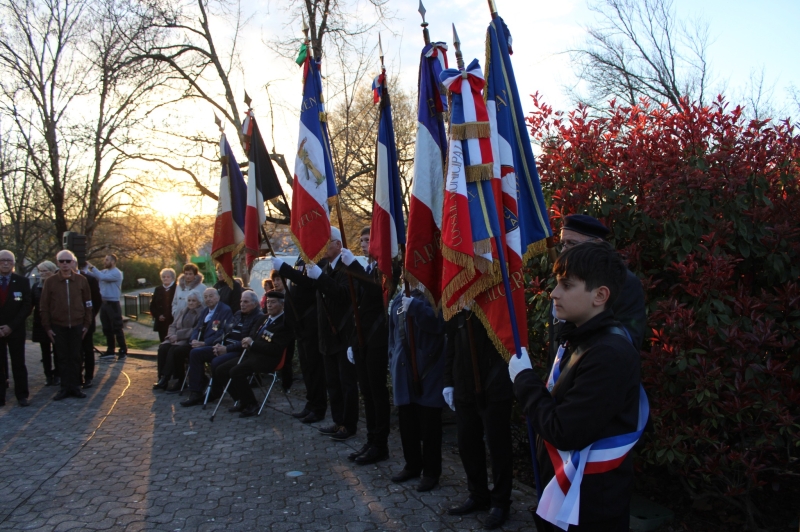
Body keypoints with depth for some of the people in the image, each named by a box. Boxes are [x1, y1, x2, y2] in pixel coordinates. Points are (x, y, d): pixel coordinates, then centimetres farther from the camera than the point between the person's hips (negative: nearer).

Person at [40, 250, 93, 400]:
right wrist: (47, 327, -2)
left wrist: (86, 324, 2)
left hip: (77, 326, 0)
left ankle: (75, 387, 15)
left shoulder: (81, 280, 0)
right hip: (58, 326, 0)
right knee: (62, 358, 6)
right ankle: (65, 387, 14)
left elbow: (87, 303, 5)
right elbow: (44, 306, 1)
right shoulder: (50, 282, -1)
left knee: (75, 357, 7)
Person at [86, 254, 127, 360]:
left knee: (117, 328, -4)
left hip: (113, 304, -8)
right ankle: (110, 351, 19)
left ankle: (123, 351, 3)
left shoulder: (116, 273, -12)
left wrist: (92, 267, -18)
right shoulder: (104, 271, 12)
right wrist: (86, 268, -6)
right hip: (104, 303, 8)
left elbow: (102, 277, -25)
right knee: (107, 329, 12)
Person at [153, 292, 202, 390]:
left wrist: (178, 335, -16)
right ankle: (161, 379, -20)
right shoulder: (183, 311, 20)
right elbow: (173, 325, 18)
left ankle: (165, 379, -22)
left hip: (190, 341, -6)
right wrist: (172, 335, -4)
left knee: (173, 350, -31)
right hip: (176, 339, 7)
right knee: (163, 348, -22)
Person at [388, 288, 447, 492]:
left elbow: (438, 323, -24)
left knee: (429, 422, 3)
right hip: (403, 369, 6)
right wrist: (393, 359, 14)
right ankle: (412, 465, 30)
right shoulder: (398, 300, 11)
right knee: (406, 421, 14)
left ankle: (431, 471, 16)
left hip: (428, 368, -6)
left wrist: (414, 306, -31)